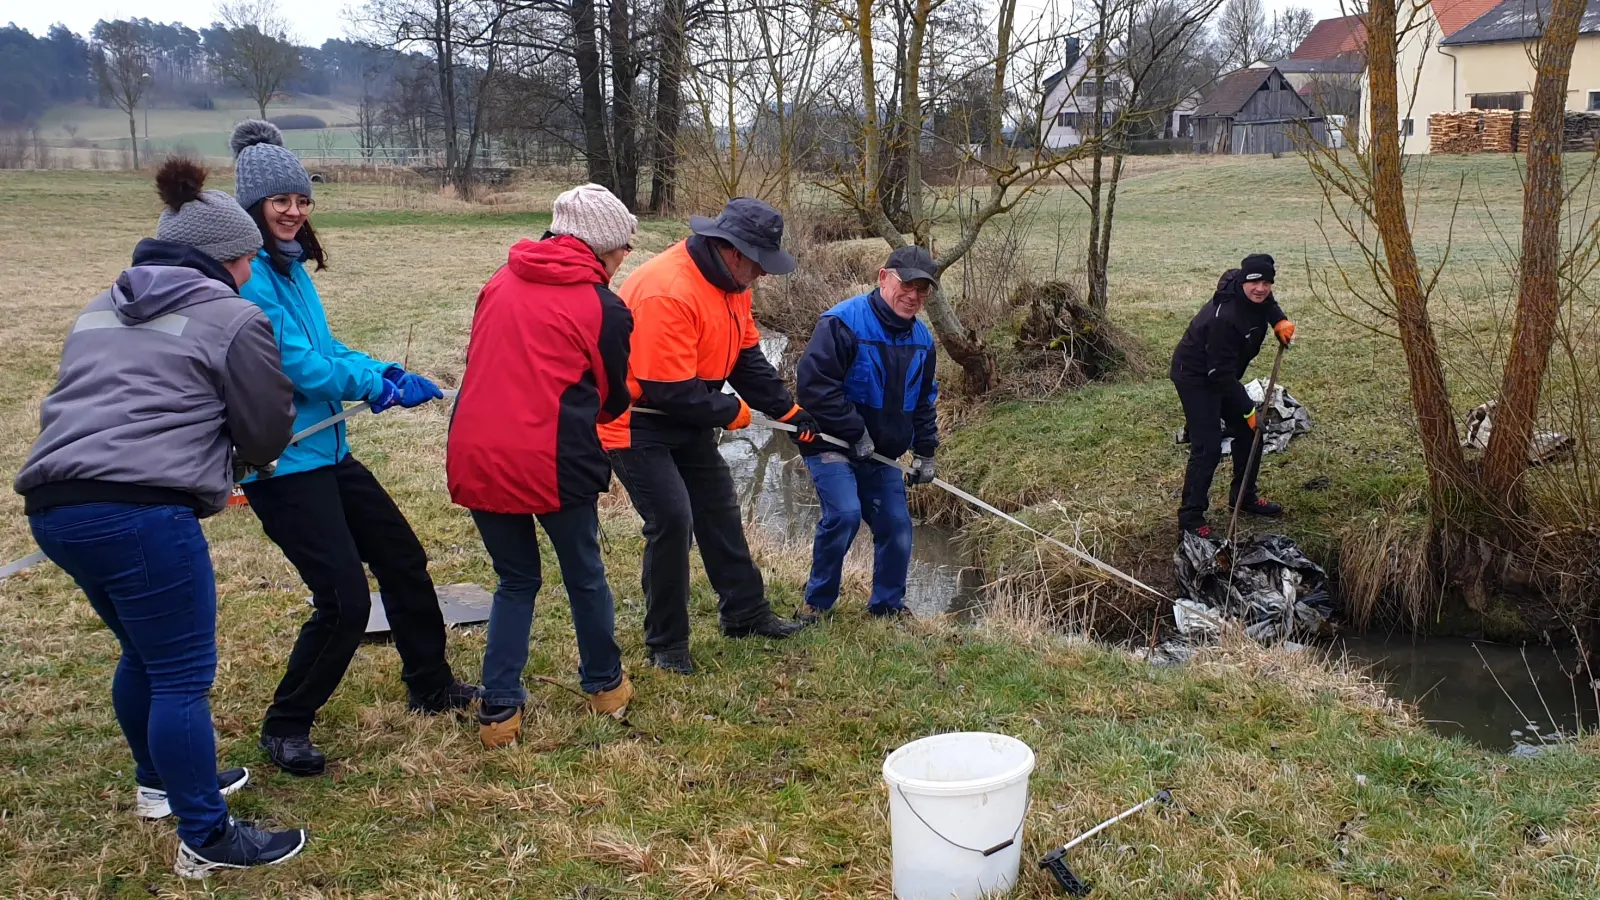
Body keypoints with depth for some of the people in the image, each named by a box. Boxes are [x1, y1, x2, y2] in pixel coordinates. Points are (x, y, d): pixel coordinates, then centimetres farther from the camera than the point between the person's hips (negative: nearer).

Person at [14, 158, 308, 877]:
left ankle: (160, 783, 42)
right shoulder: (232, 318, 1)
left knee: (145, 652, 25)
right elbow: (267, 433, 4)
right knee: (183, 675, 0)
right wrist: (228, 457, 27)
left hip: (55, 505, 9)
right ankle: (206, 841, 7)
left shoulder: (101, 310, 24)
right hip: (141, 512, -8)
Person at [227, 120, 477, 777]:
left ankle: (430, 685, 34)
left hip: (326, 451, 10)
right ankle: (285, 727, 12)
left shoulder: (292, 266, 11)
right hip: (283, 464, -10)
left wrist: (386, 373, -4)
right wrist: (380, 387, -11)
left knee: (402, 556, 16)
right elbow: (300, 367, -22)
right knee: (344, 599, -9)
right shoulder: (248, 274, -18)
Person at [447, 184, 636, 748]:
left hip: (475, 457, 4)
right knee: (584, 576, 19)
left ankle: (499, 710, 17)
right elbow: (613, 400, 10)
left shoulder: (500, 282, 10)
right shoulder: (604, 308, -2)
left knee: (516, 580, 20)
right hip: (554, 462, -4)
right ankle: (604, 685, 35)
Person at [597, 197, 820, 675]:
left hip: (687, 419, 10)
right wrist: (732, 412, -15)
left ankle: (746, 613, 29)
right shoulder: (667, 292, -31)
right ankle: (666, 643, 4)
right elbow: (671, 391, -30)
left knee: (719, 508, 14)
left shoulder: (731, 282, 0)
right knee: (672, 519, -13)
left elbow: (748, 356, 8)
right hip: (636, 424, -10)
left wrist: (789, 410, 0)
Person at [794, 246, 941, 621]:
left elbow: (923, 400, 18)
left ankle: (888, 605, 25)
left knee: (896, 526, 4)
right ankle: (817, 602, -5)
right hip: (830, 444, -7)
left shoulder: (921, 339, 6)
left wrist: (925, 451, 10)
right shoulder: (844, 323, -19)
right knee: (844, 514, -24)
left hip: (881, 454, 7)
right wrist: (855, 433, -21)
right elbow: (812, 383, -24)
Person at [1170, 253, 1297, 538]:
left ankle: (1244, 498, 32)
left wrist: (1280, 321, -3)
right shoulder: (1223, 317, -35)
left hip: (1221, 374, 9)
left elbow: (1267, 302, 20)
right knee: (1207, 448, -13)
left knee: (1249, 432, 15)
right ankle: (1191, 517, -3)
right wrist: (1248, 409, -23)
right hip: (1195, 377, -9)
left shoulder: (1257, 297, -9)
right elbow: (1221, 373, -30)